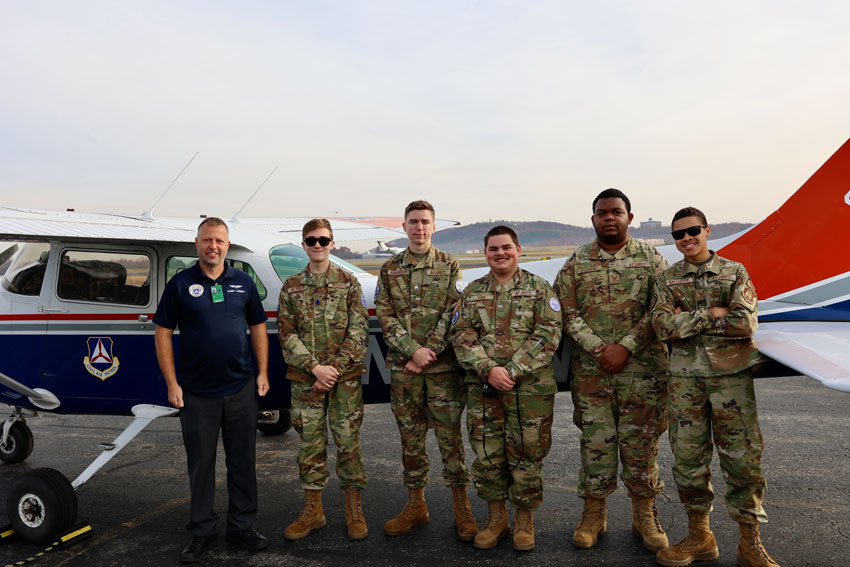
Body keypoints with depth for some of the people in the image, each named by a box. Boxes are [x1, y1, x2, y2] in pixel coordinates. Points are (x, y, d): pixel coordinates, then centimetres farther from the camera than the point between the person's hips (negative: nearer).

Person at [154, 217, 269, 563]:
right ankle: (202, 532, 24)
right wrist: (172, 383, -6)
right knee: (200, 464, 9)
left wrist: (263, 373, 4)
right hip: (196, 393, -2)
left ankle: (242, 527, 24)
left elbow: (258, 327, 11)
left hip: (241, 390, 2)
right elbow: (162, 334, -1)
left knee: (243, 461, 10)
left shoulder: (243, 283, 6)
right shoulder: (180, 285, -1)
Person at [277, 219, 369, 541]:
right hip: (306, 378, 1)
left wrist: (336, 368, -12)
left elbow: (359, 330, -2)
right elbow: (286, 334, 1)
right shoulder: (291, 287, 7)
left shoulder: (349, 283, 3)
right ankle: (312, 509, 21)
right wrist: (315, 367, -12)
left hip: (346, 377, -1)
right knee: (310, 442, 8)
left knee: (348, 440, 4)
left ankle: (354, 509, 18)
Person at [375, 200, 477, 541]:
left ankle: (461, 507, 15)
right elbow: (386, 317, 1)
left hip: (443, 367, -2)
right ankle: (415, 504, 24)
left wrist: (428, 353, -13)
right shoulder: (390, 270, 8)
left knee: (450, 435, 2)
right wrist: (413, 350, -12)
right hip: (402, 367, 2)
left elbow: (452, 315, -5)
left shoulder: (450, 267, 3)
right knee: (410, 436, 10)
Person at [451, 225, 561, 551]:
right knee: (487, 454, 8)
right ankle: (496, 518, 27)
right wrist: (488, 369, -14)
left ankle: (524, 520, 24)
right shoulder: (473, 292, 10)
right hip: (482, 388, 2)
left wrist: (511, 371, -15)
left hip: (530, 387, -2)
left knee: (527, 453, 5)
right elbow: (462, 335, 2)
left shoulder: (539, 289, 3)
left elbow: (547, 335, -7)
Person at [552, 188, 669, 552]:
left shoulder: (650, 258, 4)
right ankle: (593, 514, 21)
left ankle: (644, 516, 23)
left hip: (643, 368, 0)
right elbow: (568, 314, 1)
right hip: (591, 371, 1)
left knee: (641, 443, 7)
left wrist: (626, 347, -13)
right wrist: (597, 349, -11)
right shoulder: (576, 263, 6)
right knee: (595, 441, 6)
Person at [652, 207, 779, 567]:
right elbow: (663, 326, -6)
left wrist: (689, 320, -8)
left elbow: (746, 323, -9)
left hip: (731, 373, -1)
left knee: (743, 457, 1)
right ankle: (699, 536, 21)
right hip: (685, 375, 2)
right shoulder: (667, 280, 9)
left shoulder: (735, 273, 5)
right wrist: (712, 314, -11)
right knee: (688, 456, 6)